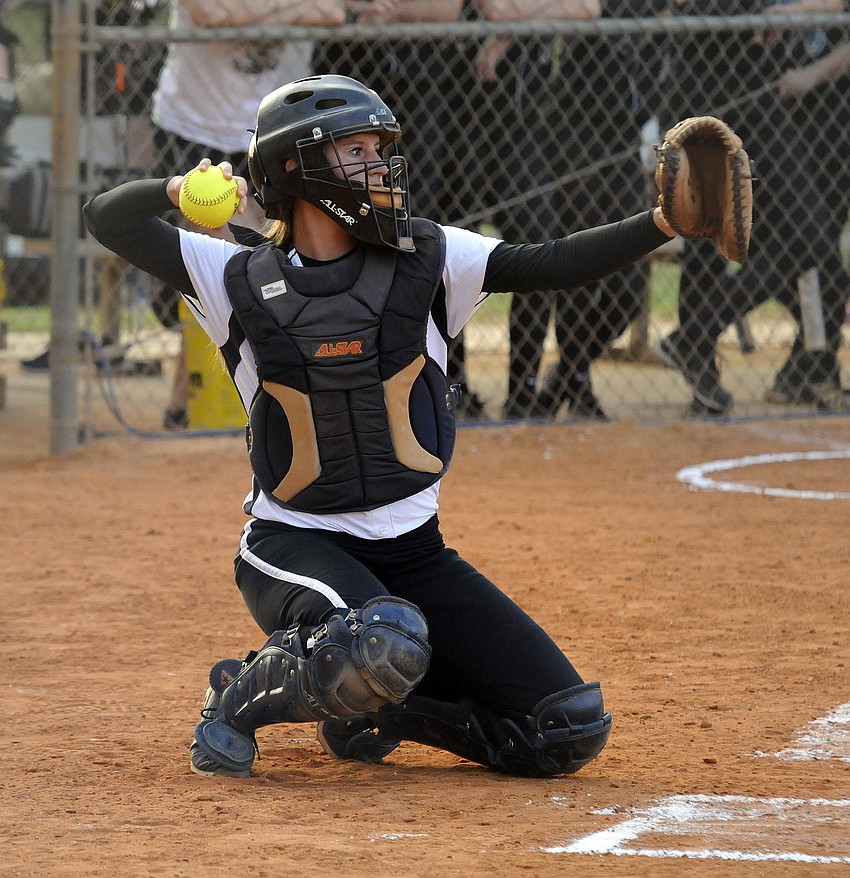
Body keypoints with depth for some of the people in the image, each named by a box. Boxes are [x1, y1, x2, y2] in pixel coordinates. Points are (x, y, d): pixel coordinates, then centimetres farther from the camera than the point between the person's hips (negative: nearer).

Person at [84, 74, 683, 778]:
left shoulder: (425, 259, 0)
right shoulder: (243, 281, -2)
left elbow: (553, 264, -9)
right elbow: (105, 219, 0)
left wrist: (664, 222, -23)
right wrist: (178, 189, -21)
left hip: (413, 553, 4)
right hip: (294, 546, -3)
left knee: (571, 732, -6)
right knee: (386, 638, -39)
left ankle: (377, 707, 15)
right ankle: (243, 696, -8)